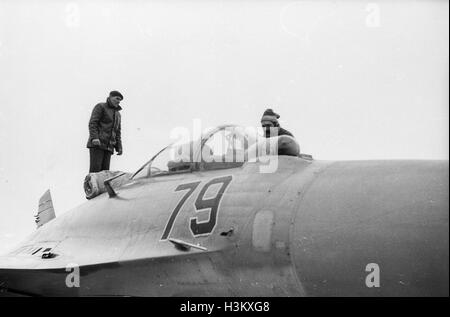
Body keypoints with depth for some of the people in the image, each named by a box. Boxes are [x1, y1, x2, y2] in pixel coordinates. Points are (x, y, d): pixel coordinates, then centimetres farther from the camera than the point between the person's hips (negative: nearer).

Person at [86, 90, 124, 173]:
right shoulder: (101, 107, 4)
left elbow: (117, 132, 27)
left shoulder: (117, 114, 24)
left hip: (108, 147, 7)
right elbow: (92, 123, -8)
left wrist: (119, 147, 16)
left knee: (105, 170, -3)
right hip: (97, 144, -7)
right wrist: (94, 137, -21)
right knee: (95, 169, -15)